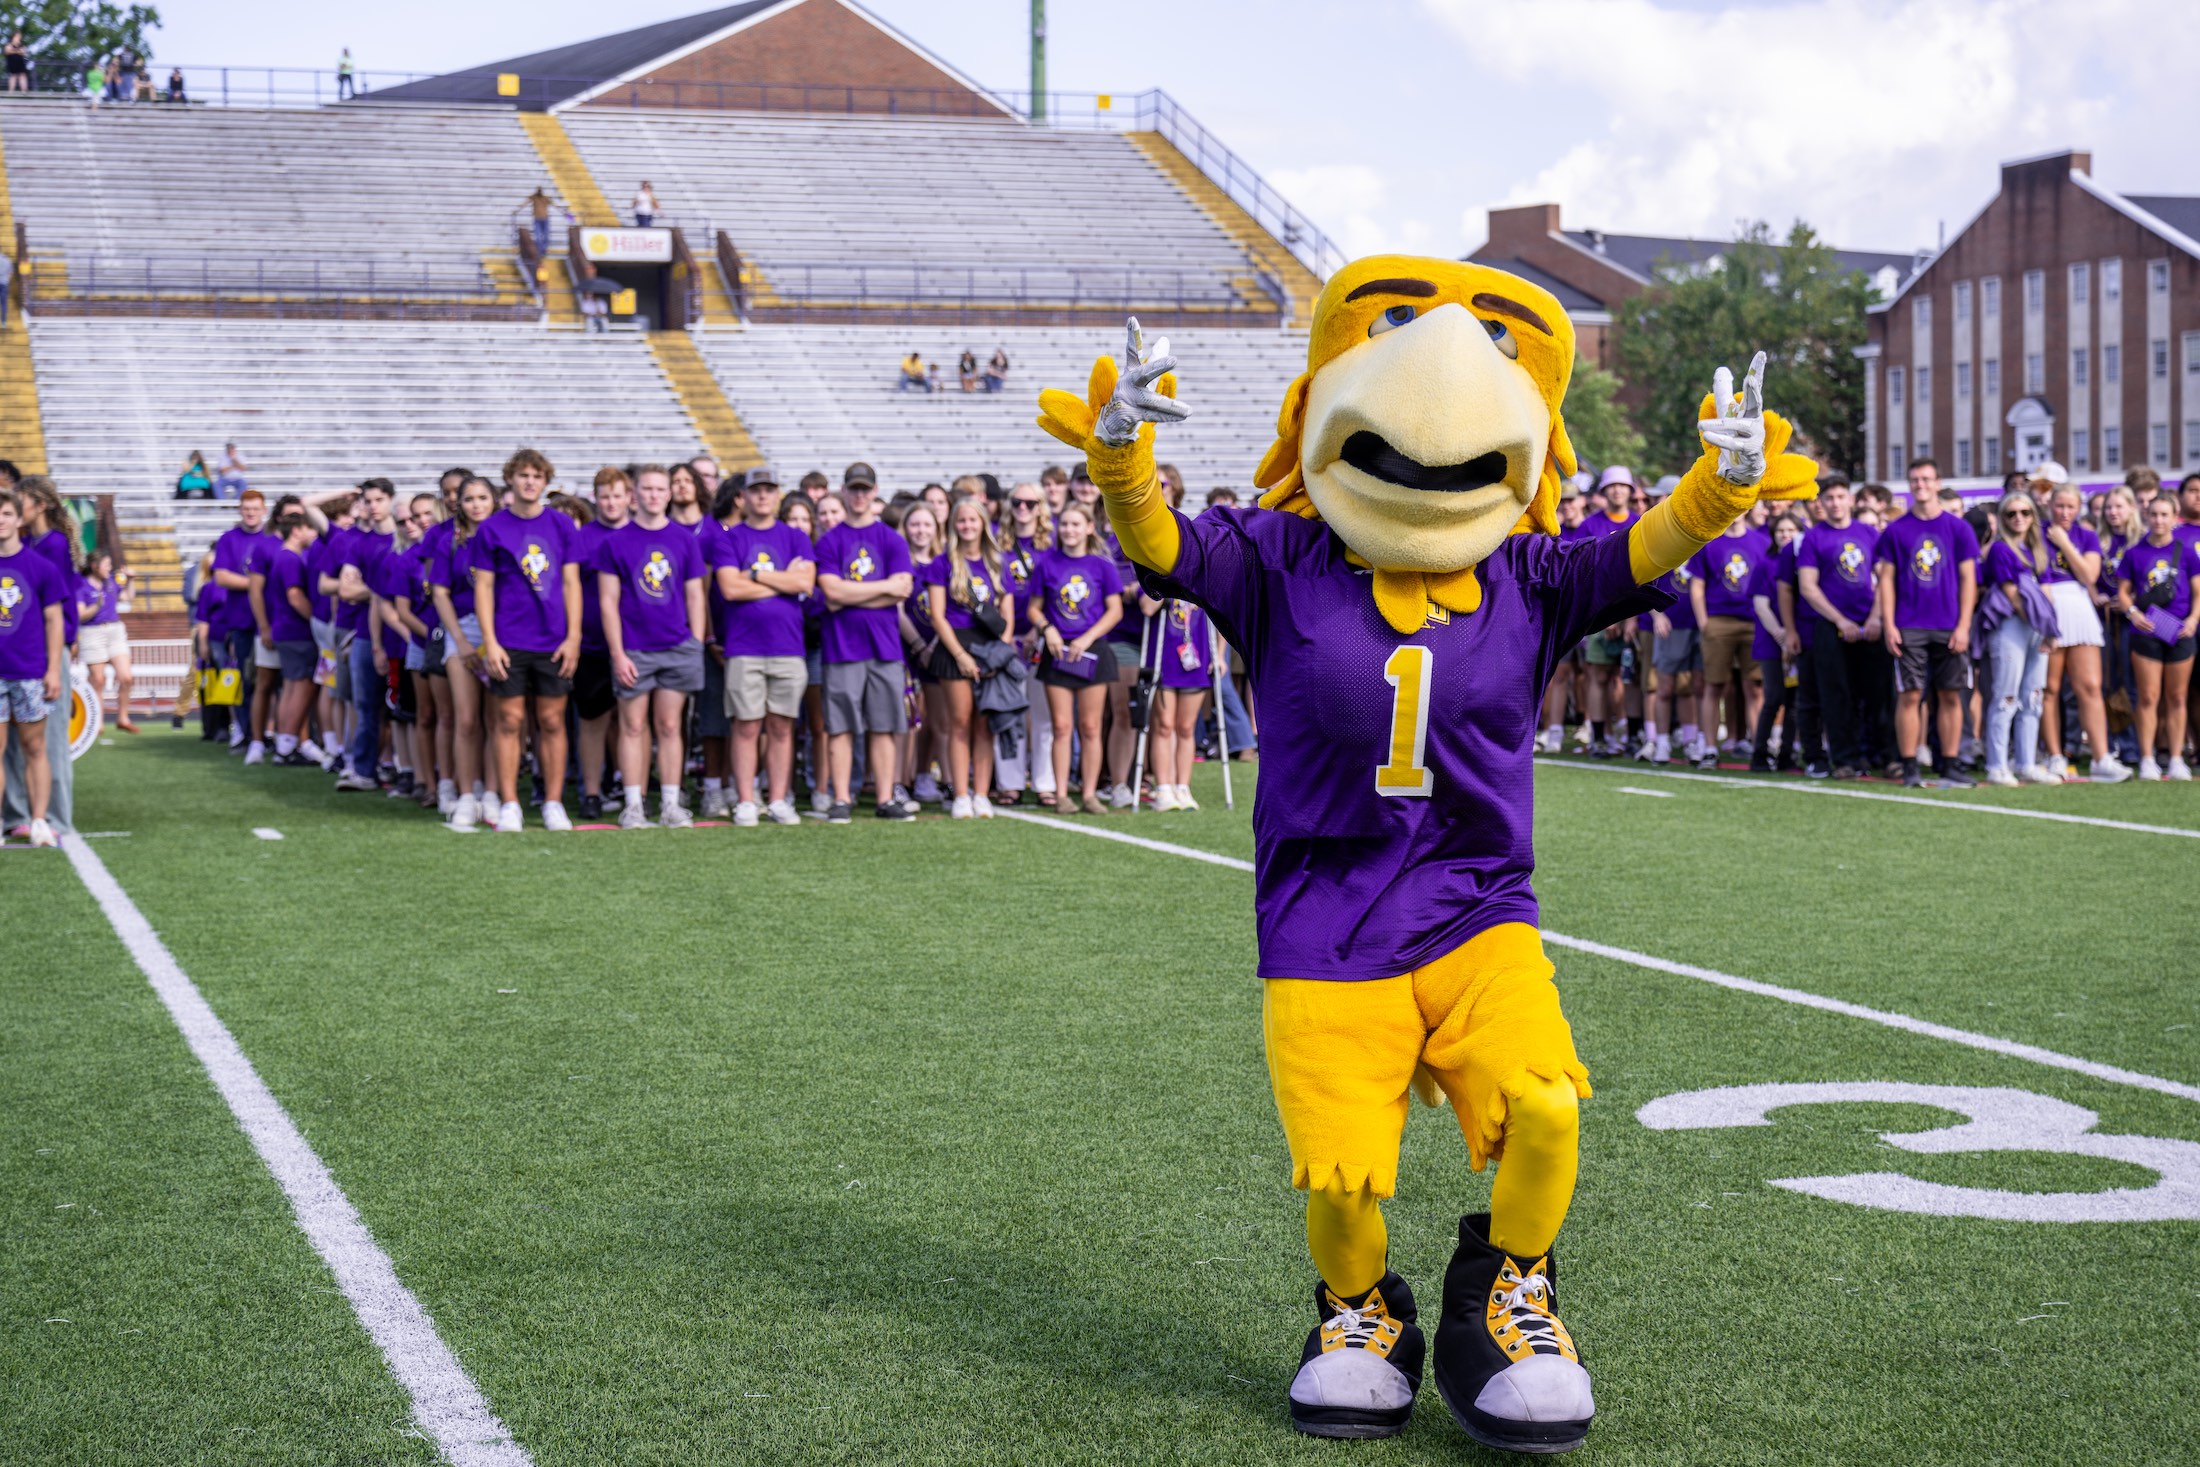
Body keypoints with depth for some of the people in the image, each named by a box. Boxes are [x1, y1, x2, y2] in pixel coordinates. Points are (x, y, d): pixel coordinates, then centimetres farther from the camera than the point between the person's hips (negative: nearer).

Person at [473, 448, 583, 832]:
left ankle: (554, 804, 10)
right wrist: (489, 642, -6)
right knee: (509, 721, 0)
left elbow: (570, 584, 8)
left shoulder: (562, 527, 7)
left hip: (554, 643, 1)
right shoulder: (491, 529, 2)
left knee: (552, 722, 4)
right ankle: (509, 806, 5)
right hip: (508, 643, -1)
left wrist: (573, 637, 0)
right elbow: (483, 588, 2)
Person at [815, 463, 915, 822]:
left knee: (884, 726, 3)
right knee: (841, 726, -2)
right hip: (842, 645, -1)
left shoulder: (891, 540, 9)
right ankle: (840, 800, 2)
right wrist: (885, 586, -6)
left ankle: (886, 799, 7)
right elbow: (832, 590, -7)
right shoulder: (830, 541, 6)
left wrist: (850, 597, -7)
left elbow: (902, 590, -3)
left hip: (884, 644, 1)